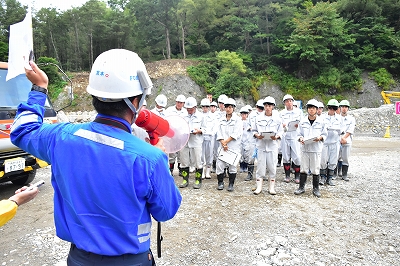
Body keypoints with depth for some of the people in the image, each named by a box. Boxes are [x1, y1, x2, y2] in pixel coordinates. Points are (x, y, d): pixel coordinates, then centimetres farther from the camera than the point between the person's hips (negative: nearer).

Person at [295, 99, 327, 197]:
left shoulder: (321, 122, 1)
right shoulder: (303, 121, 4)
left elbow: (325, 134, 7)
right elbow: (299, 134, 9)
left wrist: (320, 138, -13)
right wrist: (300, 138, -11)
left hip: (316, 149, -1)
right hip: (305, 148, 1)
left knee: (315, 170, 6)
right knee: (303, 169, 7)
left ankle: (316, 189, 19)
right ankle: (301, 187, 18)